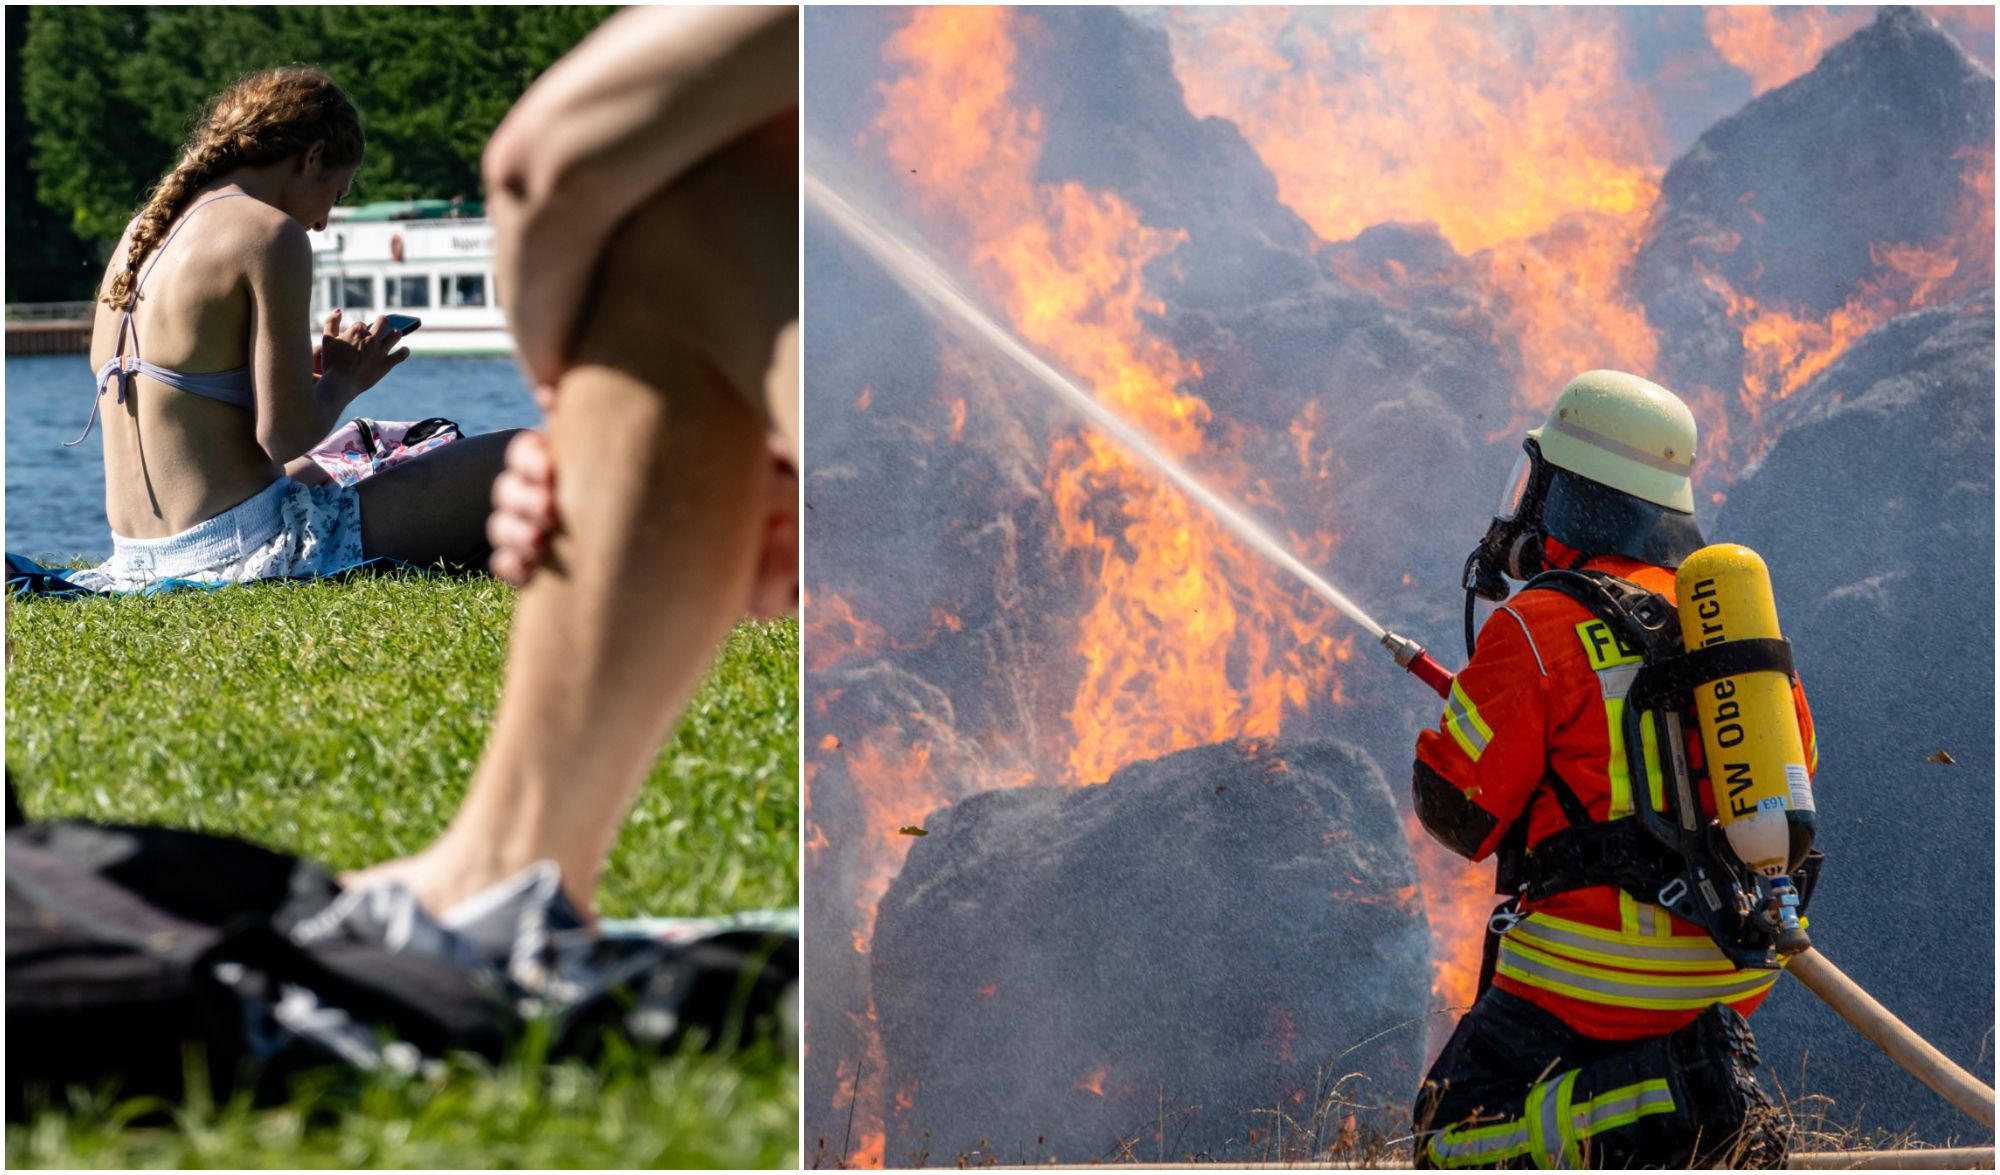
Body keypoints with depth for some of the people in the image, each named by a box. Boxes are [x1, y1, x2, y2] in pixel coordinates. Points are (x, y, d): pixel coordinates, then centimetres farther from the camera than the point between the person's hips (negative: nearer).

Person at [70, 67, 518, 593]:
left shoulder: (143, 230, 13)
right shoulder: (270, 235, -12)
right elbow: (287, 434, -17)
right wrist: (343, 381, 5)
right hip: (243, 546, -9)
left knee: (311, 474, 42)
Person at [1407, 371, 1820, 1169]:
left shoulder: (1541, 626, -12)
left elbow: (1457, 808, -9)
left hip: (1598, 965, -6)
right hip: (1734, 973, 6)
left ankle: (1663, 1109, -19)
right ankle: (1709, 1085, -2)